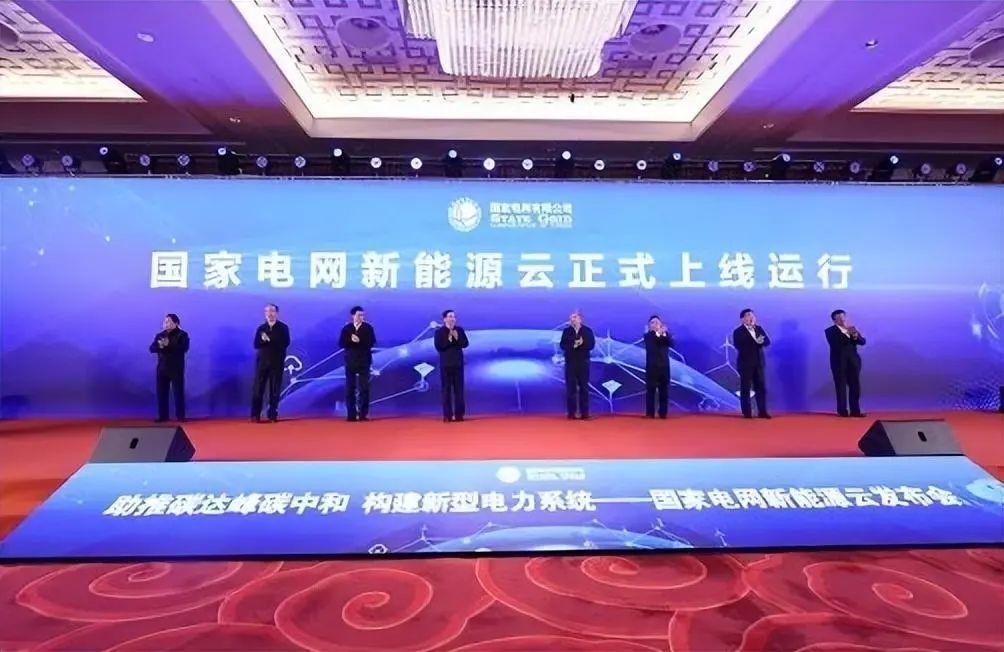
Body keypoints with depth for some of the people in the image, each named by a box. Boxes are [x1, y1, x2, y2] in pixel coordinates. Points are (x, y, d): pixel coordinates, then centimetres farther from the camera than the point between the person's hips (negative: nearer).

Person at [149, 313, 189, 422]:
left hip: (176, 369, -5)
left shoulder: (182, 335, -4)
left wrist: (168, 345, -27)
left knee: (178, 392, -1)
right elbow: (152, 348, 1)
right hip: (162, 368, 5)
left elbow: (183, 348, -19)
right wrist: (160, 346, -21)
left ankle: (180, 416, 5)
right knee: (161, 392, 6)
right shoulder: (159, 335, 11)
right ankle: (162, 416, 14)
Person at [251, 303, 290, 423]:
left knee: (275, 389, 2)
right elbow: (256, 344, -1)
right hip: (262, 361, 2)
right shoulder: (261, 328, 9)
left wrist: (269, 340, -10)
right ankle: (255, 415, 3)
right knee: (258, 389, -1)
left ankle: (273, 414, 8)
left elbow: (285, 343, -9)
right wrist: (263, 340, -21)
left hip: (277, 362, -2)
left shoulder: (283, 328, 2)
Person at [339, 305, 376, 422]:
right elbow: (341, 343, -5)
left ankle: (363, 414, 3)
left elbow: (371, 343, -9)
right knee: (350, 389, 2)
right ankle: (352, 414, 8)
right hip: (350, 361, 1)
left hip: (364, 361, -1)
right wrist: (351, 340, -21)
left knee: (363, 388, -2)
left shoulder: (368, 328, 0)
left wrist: (359, 341, -22)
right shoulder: (346, 328, 4)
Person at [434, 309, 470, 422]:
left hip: (458, 363, 3)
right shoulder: (439, 331, -3)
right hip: (445, 364, -3)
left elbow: (465, 344, -1)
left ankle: (459, 414, 8)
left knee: (459, 389, 3)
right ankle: (447, 415, 1)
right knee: (447, 389, -1)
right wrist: (449, 340, -19)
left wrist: (457, 338, -15)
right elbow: (438, 347, -12)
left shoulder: (460, 330, 6)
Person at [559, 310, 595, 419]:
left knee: (584, 387, 2)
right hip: (570, 362, 0)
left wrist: (582, 344, -21)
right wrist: (573, 345, -20)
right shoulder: (566, 331, 5)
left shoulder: (588, 330, 4)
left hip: (583, 362, 0)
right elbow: (562, 345, -4)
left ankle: (584, 412, 7)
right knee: (571, 387, 0)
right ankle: (572, 412, 4)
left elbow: (591, 345, -5)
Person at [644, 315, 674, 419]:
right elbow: (651, 345, -18)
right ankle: (650, 413, 1)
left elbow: (671, 344, -10)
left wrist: (664, 334, -22)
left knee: (664, 391, 4)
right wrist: (658, 333, -26)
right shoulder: (648, 335, 3)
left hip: (664, 367, 3)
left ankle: (663, 413, 9)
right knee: (650, 391, -2)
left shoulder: (666, 334, 9)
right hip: (652, 367, -2)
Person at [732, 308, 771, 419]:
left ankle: (762, 411, 12)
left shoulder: (759, 328, 11)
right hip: (746, 364, -5)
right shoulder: (738, 332, -7)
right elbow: (738, 346, -20)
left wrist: (761, 341, -20)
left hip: (759, 363, 5)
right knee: (745, 389, 0)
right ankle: (747, 413, 6)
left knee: (761, 387, 6)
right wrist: (756, 343, -22)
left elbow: (767, 341, 3)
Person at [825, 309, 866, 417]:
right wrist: (847, 334, -28)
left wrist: (855, 336, -19)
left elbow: (862, 342, 2)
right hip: (839, 362, -5)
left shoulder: (852, 329, 12)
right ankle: (842, 411, 1)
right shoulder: (830, 331, -3)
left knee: (855, 386, 4)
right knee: (841, 387, -3)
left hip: (853, 362, 5)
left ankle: (855, 410, 8)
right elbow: (835, 343, -20)